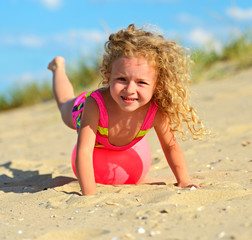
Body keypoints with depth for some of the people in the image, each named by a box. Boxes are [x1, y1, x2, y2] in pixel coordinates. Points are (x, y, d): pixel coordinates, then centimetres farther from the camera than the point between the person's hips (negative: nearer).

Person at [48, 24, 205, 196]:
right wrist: (90, 193, -62)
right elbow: (84, 151, -54)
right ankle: (59, 67, 61)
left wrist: (184, 181, -34)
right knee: (65, 103, 34)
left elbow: (170, 146, -26)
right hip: (81, 111, -2)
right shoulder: (95, 103, -53)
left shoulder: (156, 111, -44)